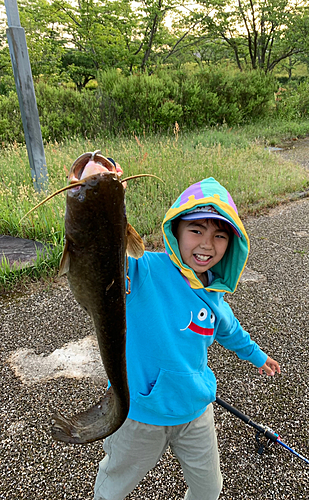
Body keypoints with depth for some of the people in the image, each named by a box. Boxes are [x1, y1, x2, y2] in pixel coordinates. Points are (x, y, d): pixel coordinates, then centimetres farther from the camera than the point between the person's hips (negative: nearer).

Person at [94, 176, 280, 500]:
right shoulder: (144, 270, -26)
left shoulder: (213, 293, -6)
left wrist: (256, 355, 30)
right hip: (140, 413, -4)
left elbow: (227, 328, 15)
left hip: (195, 411, 4)